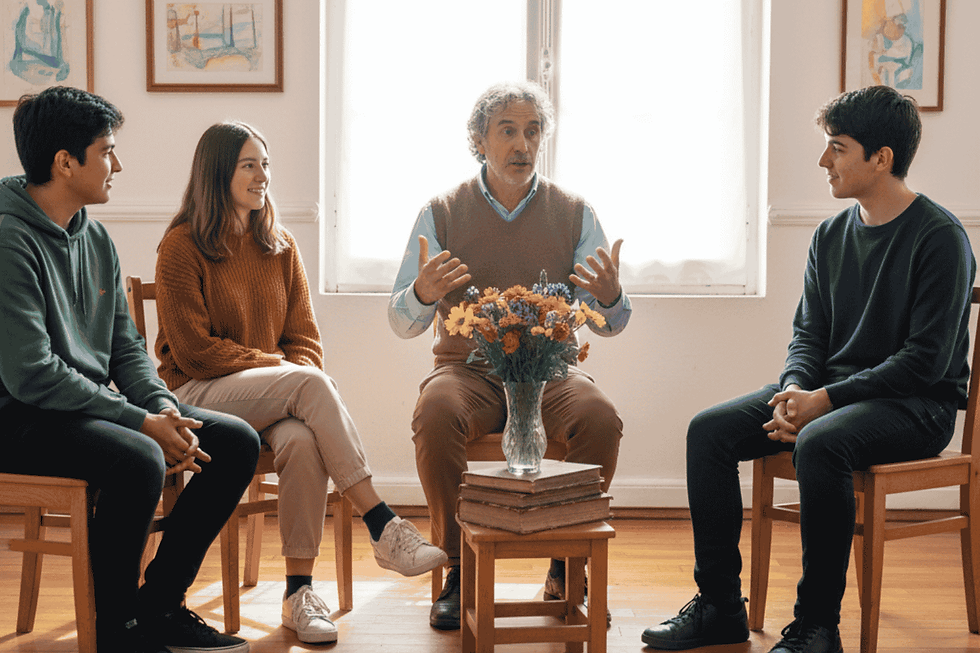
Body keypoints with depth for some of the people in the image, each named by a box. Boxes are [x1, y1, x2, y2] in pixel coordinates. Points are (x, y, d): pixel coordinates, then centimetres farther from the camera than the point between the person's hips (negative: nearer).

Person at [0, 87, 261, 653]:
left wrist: (164, 406, -8)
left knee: (237, 441, -2)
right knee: (138, 458, -36)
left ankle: (159, 604, 6)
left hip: (97, 407, 9)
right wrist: (143, 421, -23)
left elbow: (126, 346, 13)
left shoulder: (96, 238, 12)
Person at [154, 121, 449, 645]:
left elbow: (304, 338, 10)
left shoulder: (280, 247, 13)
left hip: (272, 395, 4)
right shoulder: (182, 246, -4)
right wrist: (277, 368, -13)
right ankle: (383, 527, -34)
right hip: (197, 394, -4)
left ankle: (299, 591, -26)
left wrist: (300, 377, -12)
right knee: (309, 381, -32)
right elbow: (193, 351, -10)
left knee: (302, 440, -32)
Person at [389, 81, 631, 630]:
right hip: (468, 368, -1)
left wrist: (610, 296, -20)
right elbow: (401, 322, 1)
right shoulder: (442, 214, 4)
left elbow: (608, 324, 5)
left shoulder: (574, 214, 7)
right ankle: (459, 570, -16)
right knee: (435, 416, -33)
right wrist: (422, 293, -23)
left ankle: (568, 568, -9)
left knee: (601, 418, -30)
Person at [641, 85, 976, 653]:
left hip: (917, 405, -7)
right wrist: (795, 391, -10)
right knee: (709, 430, -10)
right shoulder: (832, 235, 10)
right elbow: (809, 333, 13)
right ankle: (720, 605, -4)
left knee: (819, 443, -37)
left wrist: (824, 401, -22)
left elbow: (926, 360, -18)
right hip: (830, 392, 7)